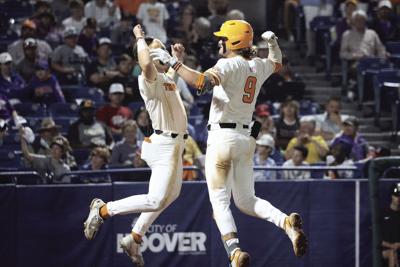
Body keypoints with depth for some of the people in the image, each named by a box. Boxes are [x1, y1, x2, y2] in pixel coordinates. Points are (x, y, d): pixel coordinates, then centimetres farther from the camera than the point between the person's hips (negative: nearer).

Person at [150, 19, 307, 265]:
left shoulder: (230, 65, -10)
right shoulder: (259, 66, 12)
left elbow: (202, 82, -27)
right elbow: (277, 64, 36)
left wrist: (173, 62, -21)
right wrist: (273, 44, 46)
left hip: (223, 136, -7)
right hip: (247, 138, 7)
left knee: (220, 200, -4)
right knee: (246, 201, 13)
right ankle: (286, 222, -13)